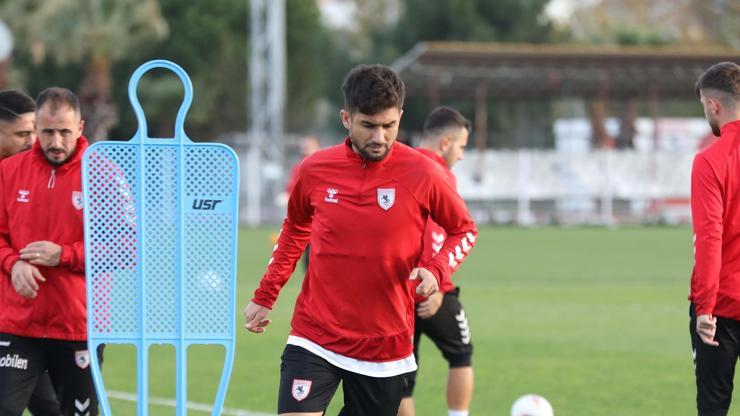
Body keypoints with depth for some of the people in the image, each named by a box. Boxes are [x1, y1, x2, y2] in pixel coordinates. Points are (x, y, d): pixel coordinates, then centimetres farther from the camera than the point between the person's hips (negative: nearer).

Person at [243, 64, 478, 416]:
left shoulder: (422, 173, -7)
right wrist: (264, 297, 18)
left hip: (385, 345, 0)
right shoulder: (315, 169, -1)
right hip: (314, 338, 0)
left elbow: (464, 230, 7)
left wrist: (435, 270, -12)